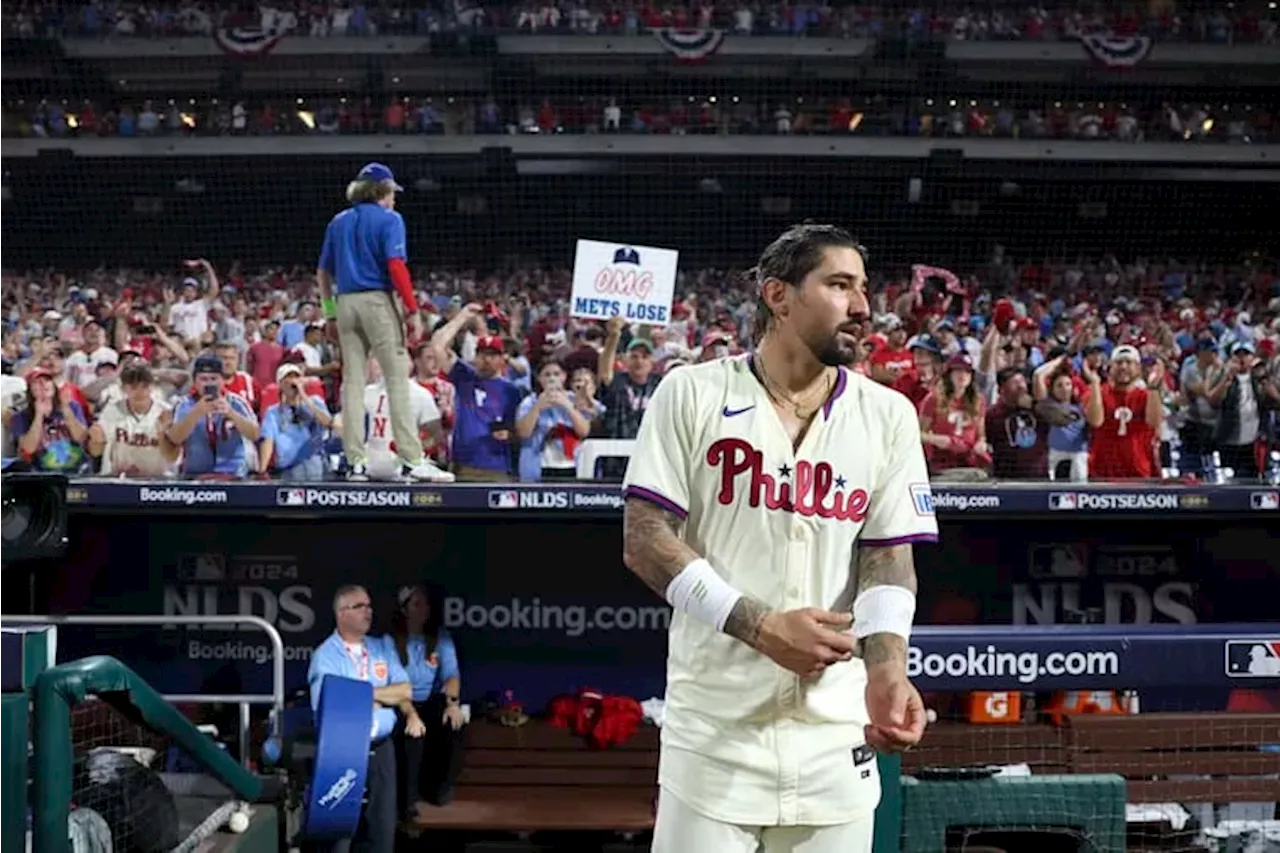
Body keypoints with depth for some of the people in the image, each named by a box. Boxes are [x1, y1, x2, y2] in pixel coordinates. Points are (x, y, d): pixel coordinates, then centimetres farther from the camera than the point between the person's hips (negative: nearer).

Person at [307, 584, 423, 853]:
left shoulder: (382, 648, 10)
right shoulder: (325, 656, -8)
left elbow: (405, 690, 7)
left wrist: (411, 714, -16)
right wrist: (386, 696, -9)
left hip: (381, 748, 5)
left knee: (383, 822, 9)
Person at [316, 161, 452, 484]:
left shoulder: (338, 222, 17)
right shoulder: (389, 219, -1)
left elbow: (323, 271, 16)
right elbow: (395, 266, -13)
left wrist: (330, 305, 26)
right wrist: (413, 310, -14)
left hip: (345, 302, 6)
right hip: (377, 300, -6)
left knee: (353, 381, 6)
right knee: (397, 379, -6)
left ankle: (355, 462, 5)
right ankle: (412, 462, -11)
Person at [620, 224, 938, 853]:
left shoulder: (888, 414, 8)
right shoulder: (692, 394, -1)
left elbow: (889, 558, 4)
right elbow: (644, 542, -4)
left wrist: (887, 669, -15)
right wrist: (760, 626, -14)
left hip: (835, 734, 3)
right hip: (712, 729, -2)